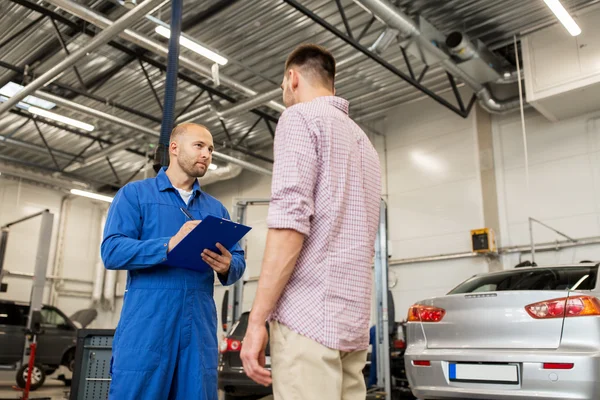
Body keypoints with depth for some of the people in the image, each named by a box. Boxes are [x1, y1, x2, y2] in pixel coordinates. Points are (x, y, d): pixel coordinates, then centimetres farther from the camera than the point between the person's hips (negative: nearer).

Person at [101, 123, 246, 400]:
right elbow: (112, 251, -7)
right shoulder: (134, 194, 6)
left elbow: (238, 260, 12)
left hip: (200, 328, 4)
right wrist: (170, 245, -22)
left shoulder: (216, 208, 18)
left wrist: (227, 266, -13)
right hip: (147, 326, -4)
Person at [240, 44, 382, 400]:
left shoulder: (301, 117, -2)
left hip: (308, 316, -8)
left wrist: (257, 319, -14)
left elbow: (290, 222, -15)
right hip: (353, 320, 8)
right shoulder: (363, 141, 23)